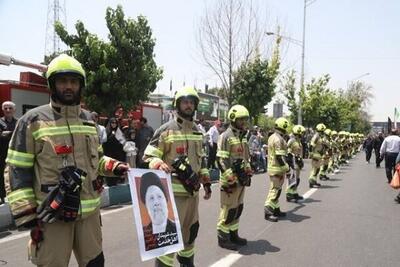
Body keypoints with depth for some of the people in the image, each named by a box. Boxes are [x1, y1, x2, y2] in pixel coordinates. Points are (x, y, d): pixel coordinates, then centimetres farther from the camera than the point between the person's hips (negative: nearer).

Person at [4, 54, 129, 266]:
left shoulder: (89, 120, 10)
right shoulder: (33, 120, -7)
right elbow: (16, 170, -8)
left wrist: (113, 167, 3)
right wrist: (25, 214, -12)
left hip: (89, 210, 5)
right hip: (51, 214, -5)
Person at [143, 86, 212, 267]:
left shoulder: (197, 131, 13)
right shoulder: (166, 129, -9)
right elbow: (149, 156, -11)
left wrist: (206, 182, 18)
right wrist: (159, 164, -32)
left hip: (192, 190, 8)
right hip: (173, 191, -7)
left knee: (191, 229, 20)